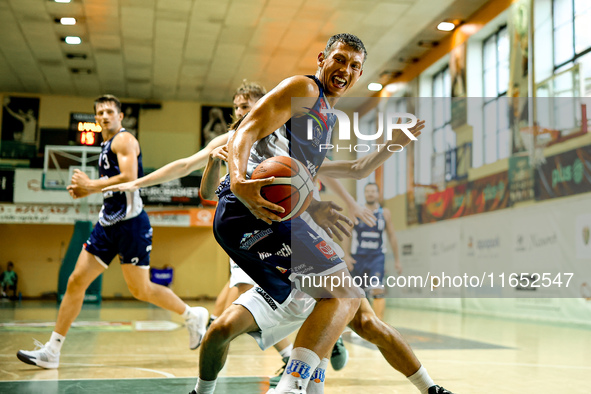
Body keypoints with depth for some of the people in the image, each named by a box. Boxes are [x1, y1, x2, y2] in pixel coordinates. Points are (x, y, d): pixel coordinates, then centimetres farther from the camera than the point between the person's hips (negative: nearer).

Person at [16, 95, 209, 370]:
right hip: (108, 223, 9)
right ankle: (51, 351, 8)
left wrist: (92, 186, -15)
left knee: (140, 289, -2)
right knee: (76, 281, 3)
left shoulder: (124, 140, -7)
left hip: (130, 223, -8)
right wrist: (87, 190, 12)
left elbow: (129, 178, -22)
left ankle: (193, 316, 19)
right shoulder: (106, 146, 20)